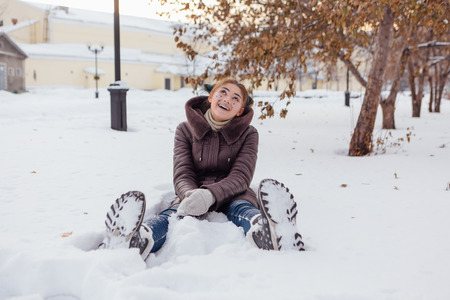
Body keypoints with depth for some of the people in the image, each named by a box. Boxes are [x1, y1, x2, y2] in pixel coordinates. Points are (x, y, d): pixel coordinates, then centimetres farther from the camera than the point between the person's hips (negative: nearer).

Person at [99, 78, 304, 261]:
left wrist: (209, 195, -29)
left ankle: (273, 231, -73)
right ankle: (134, 241, -69)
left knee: (241, 209, -36)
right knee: (173, 215, -35)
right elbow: (182, 175, -3)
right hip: (193, 194, 0)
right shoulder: (185, 130, 8)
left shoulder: (248, 134, 7)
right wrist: (191, 195, -29)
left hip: (233, 196, 1)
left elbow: (240, 177, -7)